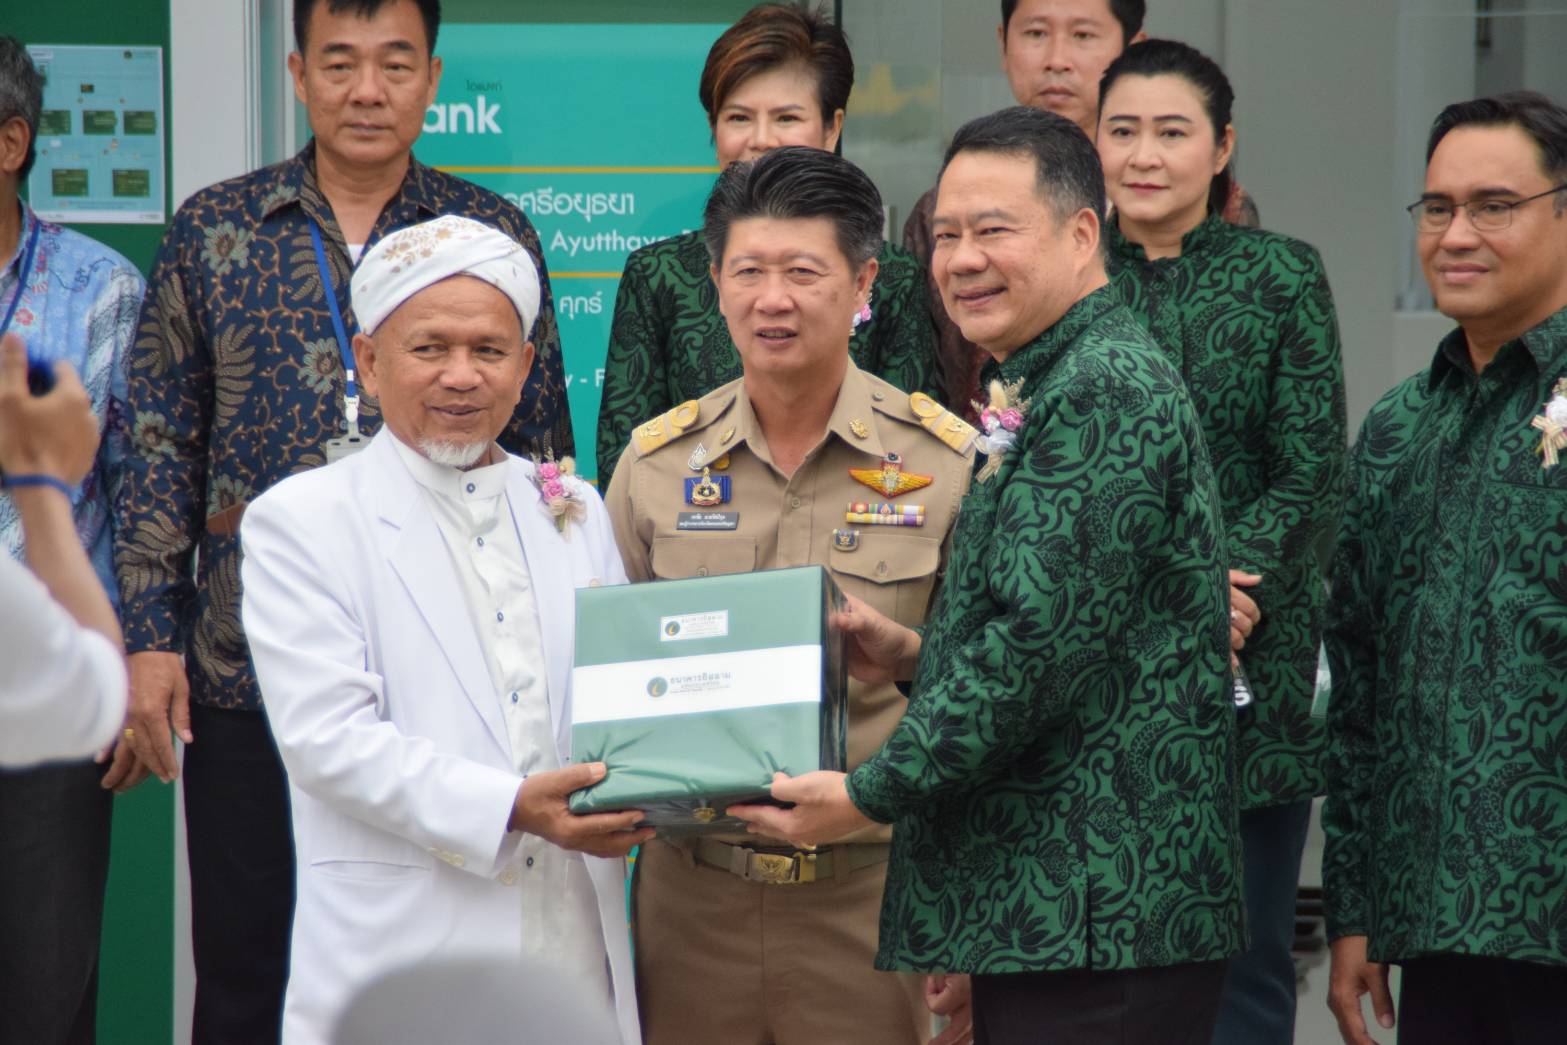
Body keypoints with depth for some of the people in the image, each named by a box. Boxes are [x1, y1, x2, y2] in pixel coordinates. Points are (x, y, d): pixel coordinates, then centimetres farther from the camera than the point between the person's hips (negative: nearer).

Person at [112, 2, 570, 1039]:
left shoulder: (493, 237, 4)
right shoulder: (214, 230, 5)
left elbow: (542, 452, 7)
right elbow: (163, 449, 6)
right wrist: (150, 635, 0)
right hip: (245, 675, 0)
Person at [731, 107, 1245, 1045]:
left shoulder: (1105, 395, -14)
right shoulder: (1047, 393, 20)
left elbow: (1045, 640, -20)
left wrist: (871, 794, -14)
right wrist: (918, 657, 10)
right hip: (1039, 908, 10)